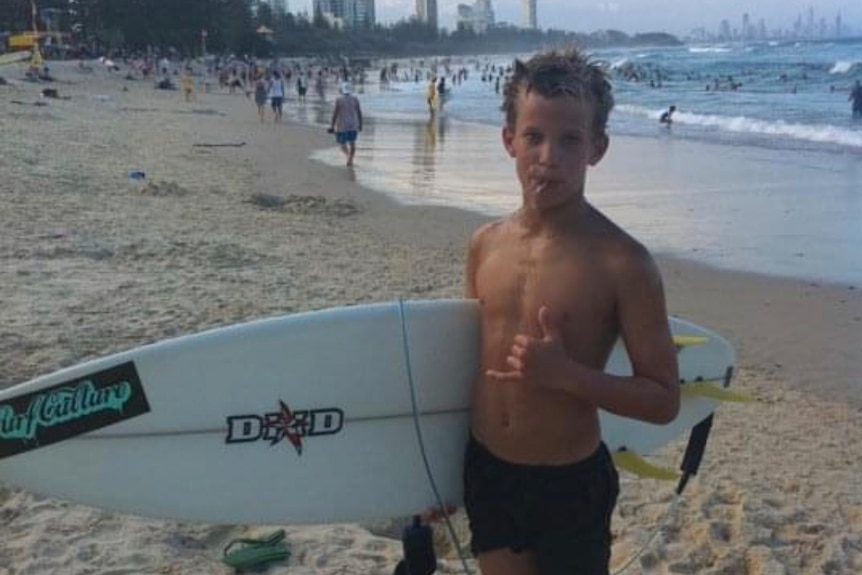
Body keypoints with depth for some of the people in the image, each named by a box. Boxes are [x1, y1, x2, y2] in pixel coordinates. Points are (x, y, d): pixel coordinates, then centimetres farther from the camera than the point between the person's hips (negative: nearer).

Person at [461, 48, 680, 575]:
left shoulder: (622, 262, -17)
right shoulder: (486, 244, -1)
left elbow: (664, 400, -12)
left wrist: (564, 373, -26)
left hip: (569, 485, -4)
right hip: (484, 471, 5)